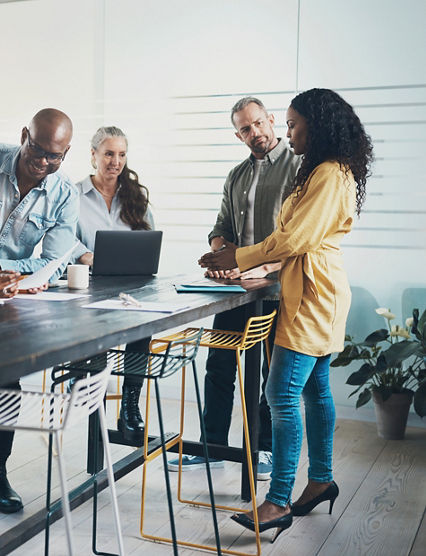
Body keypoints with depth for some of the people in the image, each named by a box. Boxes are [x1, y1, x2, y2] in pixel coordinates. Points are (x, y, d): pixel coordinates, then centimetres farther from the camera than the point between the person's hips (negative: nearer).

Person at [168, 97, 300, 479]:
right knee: (219, 366, 8)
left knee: (275, 372, 5)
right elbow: (221, 229, 19)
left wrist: (264, 267, -23)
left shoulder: (299, 167, -4)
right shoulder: (236, 176, 17)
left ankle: (266, 449, 20)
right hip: (236, 288, 6)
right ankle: (214, 446, 20)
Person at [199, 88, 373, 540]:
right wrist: (239, 257, 10)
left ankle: (278, 503, -5)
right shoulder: (320, 171, 20)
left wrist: (237, 258, -9)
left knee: (283, 395, -11)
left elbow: (294, 238, -19)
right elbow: (294, 238, 19)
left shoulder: (330, 174, -14)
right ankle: (321, 480, 27)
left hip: (313, 294, -11)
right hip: (312, 294, 11)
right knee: (314, 389, 15)